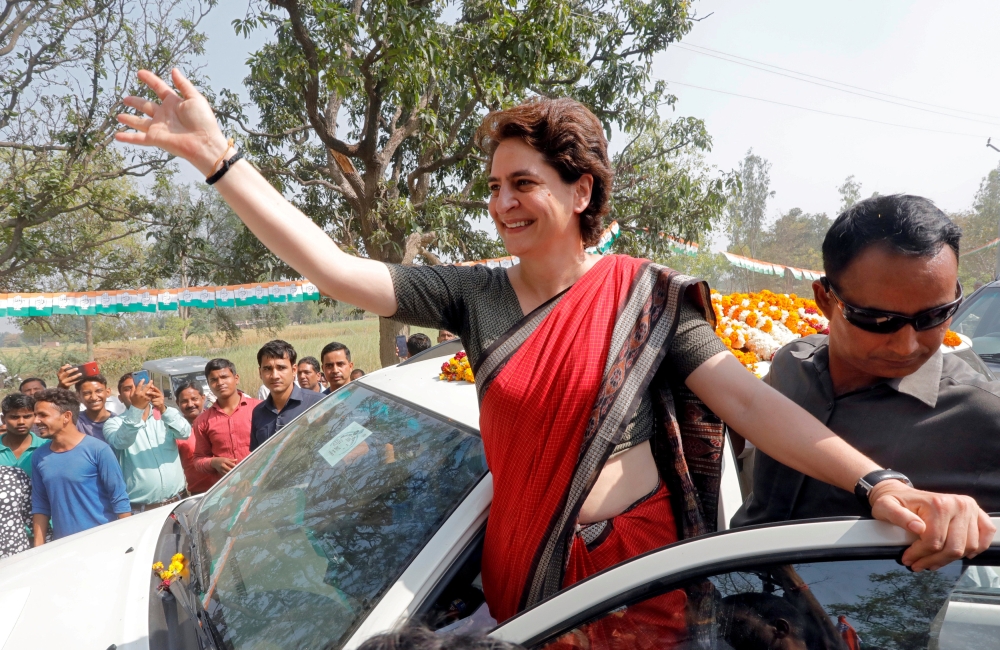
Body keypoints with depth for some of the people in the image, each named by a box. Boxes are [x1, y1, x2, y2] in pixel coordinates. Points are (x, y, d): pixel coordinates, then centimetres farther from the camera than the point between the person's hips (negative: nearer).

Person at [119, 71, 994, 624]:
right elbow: (330, 268, -8)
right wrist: (215, 155, -9)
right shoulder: (473, 295, -4)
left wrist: (877, 483, -30)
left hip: (636, 561, -2)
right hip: (522, 563, 3)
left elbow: (746, 398, -16)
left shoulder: (646, 295, -9)